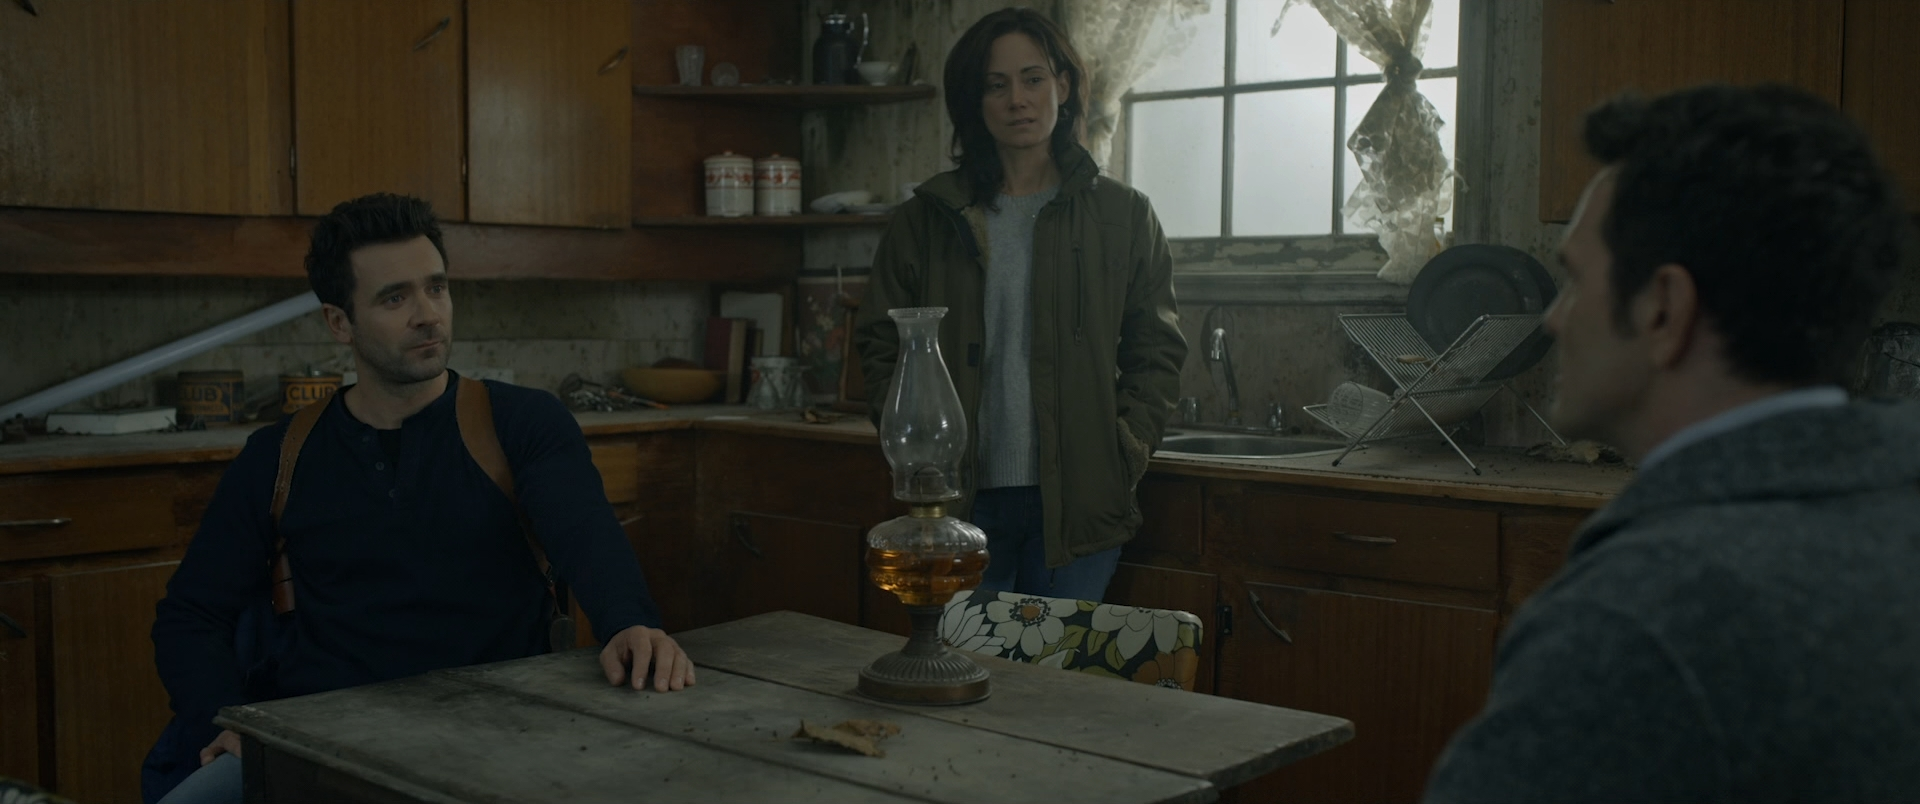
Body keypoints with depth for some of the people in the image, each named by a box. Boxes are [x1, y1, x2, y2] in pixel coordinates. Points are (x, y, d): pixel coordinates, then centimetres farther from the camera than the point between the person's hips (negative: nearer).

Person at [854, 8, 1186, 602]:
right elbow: (881, 346, 9)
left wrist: (1124, 454, -3)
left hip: (1077, 500, 0)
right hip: (962, 497, 0)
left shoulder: (1123, 217, 7)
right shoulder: (928, 219, 7)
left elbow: (1157, 351, 8)